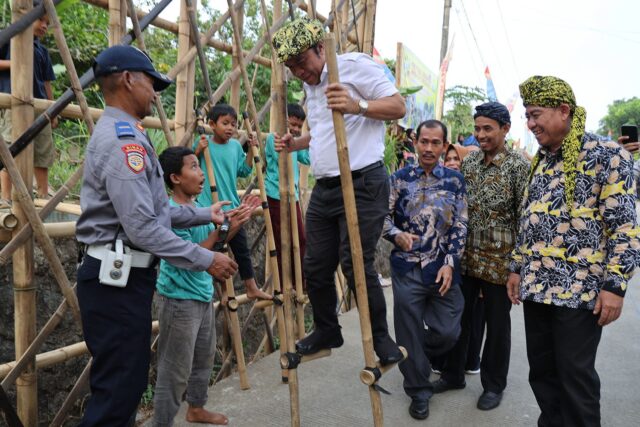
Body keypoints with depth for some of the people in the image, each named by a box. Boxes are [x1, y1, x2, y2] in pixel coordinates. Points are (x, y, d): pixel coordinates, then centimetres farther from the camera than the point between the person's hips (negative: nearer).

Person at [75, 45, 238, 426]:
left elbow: (154, 210, 19)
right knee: (118, 390, -3)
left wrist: (204, 214, 22)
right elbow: (143, 229, -23)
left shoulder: (124, 135, 17)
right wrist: (206, 260, -17)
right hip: (118, 280, -11)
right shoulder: (123, 140, -18)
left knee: (127, 382, 18)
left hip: (125, 277, 11)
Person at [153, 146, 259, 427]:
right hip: (179, 300, -9)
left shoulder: (197, 206, 6)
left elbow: (216, 243, 14)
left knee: (204, 358, 24)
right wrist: (220, 230, -27)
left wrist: (237, 222, 2)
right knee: (175, 370, 0)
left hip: (203, 295, 10)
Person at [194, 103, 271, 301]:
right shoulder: (203, 143, -6)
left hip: (232, 207, 5)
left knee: (242, 249, 13)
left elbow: (244, 171, 13)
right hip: (209, 208, -4)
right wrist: (198, 150, -19)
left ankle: (252, 288, 26)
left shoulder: (236, 145, 6)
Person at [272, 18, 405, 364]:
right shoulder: (310, 87, 21)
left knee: (356, 264, -11)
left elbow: (397, 106, -9)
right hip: (324, 188, 8)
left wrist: (357, 106, -26)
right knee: (315, 266, 9)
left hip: (362, 183, -8)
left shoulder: (354, 66, -4)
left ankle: (381, 338, 9)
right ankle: (326, 330, 28)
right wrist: (296, 144, 15)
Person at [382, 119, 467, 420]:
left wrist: (450, 263, -8)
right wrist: (397, 235, -17)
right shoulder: (399, 178, 2)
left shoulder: (455, 180, 4)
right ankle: (419, 391, 25)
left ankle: (420, 358, 39)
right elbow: (382, 217, 3)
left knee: (448, 331, 6)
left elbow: (460, 226, 2)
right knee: (410, 334, 5)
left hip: (443, 268, 1)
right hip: (407, 268, -1)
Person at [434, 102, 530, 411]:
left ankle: (493, 385, 28)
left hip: (499, 261, -5)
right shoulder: (468, 162, 6)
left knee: (497, 324, 10)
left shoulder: (518, 167, -10)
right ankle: (453, 374, 33)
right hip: (466, 258, 5)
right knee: (458, 318, 15)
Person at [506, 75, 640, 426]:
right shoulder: (540, 161, 13)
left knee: (575, 377, 4)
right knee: (541, 371, 15)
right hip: (536, 286, 7)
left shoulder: (606, 155, -8)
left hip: (580, 290, -6)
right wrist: (517, 268, 15)